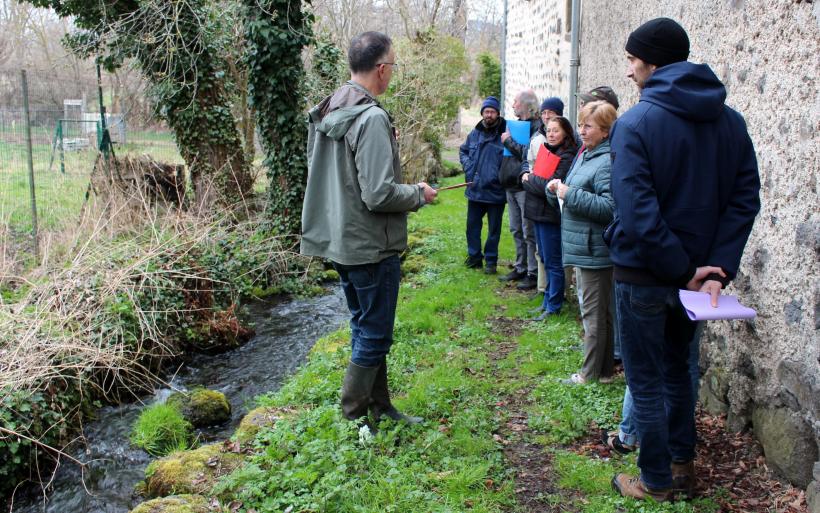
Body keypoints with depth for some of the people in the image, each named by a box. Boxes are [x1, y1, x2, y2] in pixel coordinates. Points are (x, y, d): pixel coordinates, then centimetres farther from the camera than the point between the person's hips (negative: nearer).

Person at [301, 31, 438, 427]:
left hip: (337, 242, 9)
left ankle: (379, 406, 30)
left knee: (365, 329, 19)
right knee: (374, 337, 4)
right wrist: (419, 194, -6)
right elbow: (379, 195, -25)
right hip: (371, 246, -9)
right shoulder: (371, 118, -21)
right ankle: (353, 417, 12)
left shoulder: (324, 113, 8)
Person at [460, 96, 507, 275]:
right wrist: (468, 167, 4)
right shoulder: (475, 133, 7)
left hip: (496, 191, -5)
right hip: (475, 188, 5)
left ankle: (491, 260, 19)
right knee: (472, 224, 13)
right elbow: (463, 151, 21)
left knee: (494, 228, 7)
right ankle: (474, 256, 27)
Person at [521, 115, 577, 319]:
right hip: (538, 211, 8)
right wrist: (527, 175, -3)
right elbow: (530, 166, 18)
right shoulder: (545, 149, 11)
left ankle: (553, 306, 8)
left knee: (553, 262, 0)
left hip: (551, 214, -8)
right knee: (545, 259, 16)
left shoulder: (567, 157, -14)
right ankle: (549, 299, 26)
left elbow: (552, 186, -20)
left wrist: (529, 180, -8)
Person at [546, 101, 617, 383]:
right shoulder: (585, 155, 13)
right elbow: (577, 197, 23)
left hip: (595, 250, -10)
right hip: (583, 247, 10)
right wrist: (556, 189, 2)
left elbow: (609, 207, -26)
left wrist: (570, 194, -22)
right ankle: (604, 369, 29)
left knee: (594, 312, 0)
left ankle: (591, 373, 11)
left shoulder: (608, 161, -18)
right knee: (598, 311, 17)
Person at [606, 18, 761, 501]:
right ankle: (683, 466, 35)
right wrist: (716, 270, -9)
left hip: (644, 275, -6)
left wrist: (684, 270, -16)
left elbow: (637, 212, -24)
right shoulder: (730, 120, 2)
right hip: (694, 273, 6)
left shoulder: (635, 123, -16)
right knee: (677, 370, 24)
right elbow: (745, 200, -3)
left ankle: (657, 482, 20)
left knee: (646, 382, 9)